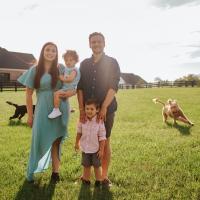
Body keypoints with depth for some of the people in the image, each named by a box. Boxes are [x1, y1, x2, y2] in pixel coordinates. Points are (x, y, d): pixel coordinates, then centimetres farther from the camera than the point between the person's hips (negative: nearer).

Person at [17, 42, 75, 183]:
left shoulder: (61, 69, 2)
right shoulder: (35, 70, 0)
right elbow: (29, 94, 3)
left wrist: (71, 92, -16)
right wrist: (30, 115, 2)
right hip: (43, 110, 0)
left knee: (55, 140, 8)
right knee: (39, 139, 4)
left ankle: (55, 171, 18)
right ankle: (32, 171, 24)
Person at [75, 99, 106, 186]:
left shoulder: (99, 122, -18)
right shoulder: (82, 121, -7)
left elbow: (102, 137, -13)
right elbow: (79, 132, 9)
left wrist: (101, 150, -13)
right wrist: (77, 143, 16)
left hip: (95, 149, -3)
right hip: (85, 148, 3)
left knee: (96, 165, 12)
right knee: (86, 165, 17)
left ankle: (98, 180, 31)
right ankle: (86, 179, 34)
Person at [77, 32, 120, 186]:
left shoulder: (112, 63, 1)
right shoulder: (84, 64, 10)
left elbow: (113, 87, -9)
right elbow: (80, 87, 3)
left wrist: (104, 108, -17)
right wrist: (81, 108, -8)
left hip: (106, 109, -3)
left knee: (105, 142, 4)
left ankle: (104, 176, 15)